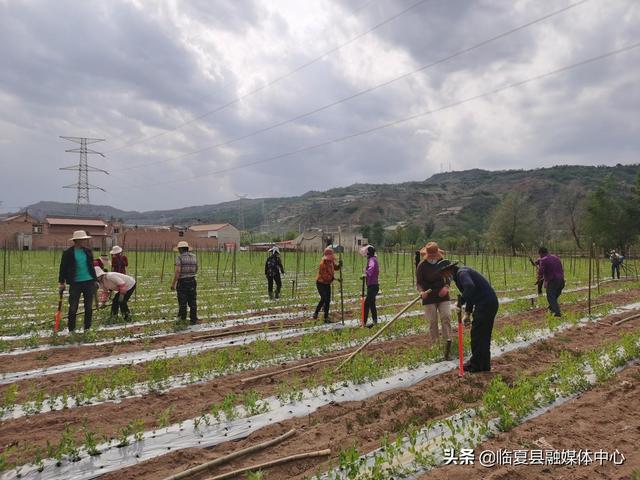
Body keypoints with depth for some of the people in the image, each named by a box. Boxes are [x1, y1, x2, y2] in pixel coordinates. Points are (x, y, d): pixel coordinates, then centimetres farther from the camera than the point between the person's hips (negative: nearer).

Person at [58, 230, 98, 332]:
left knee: (89, 307, 8)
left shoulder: (88, 252, 8)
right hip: (75, 283, -4)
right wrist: (61, 282, -5)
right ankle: (71, 330, 14)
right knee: (73, 308, 2)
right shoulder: (68, 253, -5)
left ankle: (87, 328, 19)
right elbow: (63, 269, -2)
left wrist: (95, 281, 14)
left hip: (89, 282, 4)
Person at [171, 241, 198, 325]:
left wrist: (173, 283, -14)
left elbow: (177, 271, -19)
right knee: (192, 302, 7)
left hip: (182, 282, -4)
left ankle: (183, 317, 21)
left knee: (182, 301, 9)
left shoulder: (179, 258, -12)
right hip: (192, 281, 4)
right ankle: (193, 319, 8)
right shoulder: (194, 257, 5)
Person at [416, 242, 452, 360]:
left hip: (443, 296, 2)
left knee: (446, 317, -9)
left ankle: (447, 346, -6)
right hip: (429, 297, -1)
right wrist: (422, 291, -29)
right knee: (432, 321, 1)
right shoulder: (422, 265, -9)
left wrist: (446, 287, -13)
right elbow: (419, 282, -9)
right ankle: (435, 345, 14)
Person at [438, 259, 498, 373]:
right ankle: (476, 361, 29)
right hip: (487, 303, 10)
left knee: (478, 334, -2)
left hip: (486, 304, -10)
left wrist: (460, 302, -27)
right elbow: (471, 294, 26)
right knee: (483, 334, 18)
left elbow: (470, 287, -34)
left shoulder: (461, 273, -13)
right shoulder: (460, 274, 19)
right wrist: (467, 313, 21)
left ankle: (478, 365, 7)